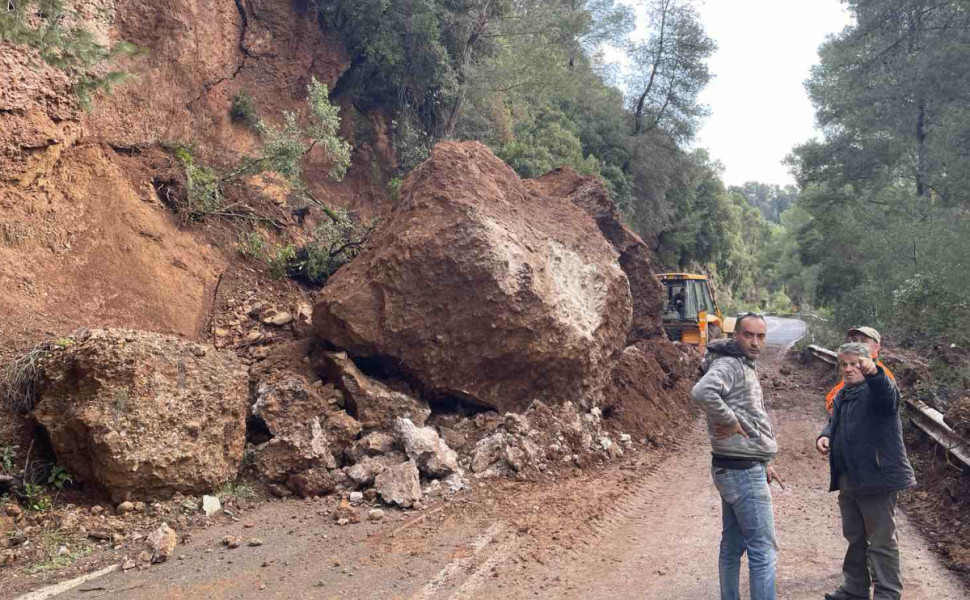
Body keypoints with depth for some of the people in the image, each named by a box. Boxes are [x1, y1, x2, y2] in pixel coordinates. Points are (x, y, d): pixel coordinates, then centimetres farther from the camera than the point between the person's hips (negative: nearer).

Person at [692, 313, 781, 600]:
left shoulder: (746, 367, 16)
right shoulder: (729, 365, -15)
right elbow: (703, 392, -37)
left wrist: (763, 462, 20)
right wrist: (730, 422, -24)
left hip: (738, 470, 10)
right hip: (743, 473, -10)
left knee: (732, 547, 16)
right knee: (764, 551, -3)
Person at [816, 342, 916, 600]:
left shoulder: (877, 389, -11)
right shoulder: (842, 396, 14)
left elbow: (887, 392, -34)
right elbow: (834, 422, 25)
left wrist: (873, 372, -57)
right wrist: (825, 436, 2)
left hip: (876, 478, -8)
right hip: (848, 480, 9)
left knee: (881, 542, 0)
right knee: (855, 538, 20)